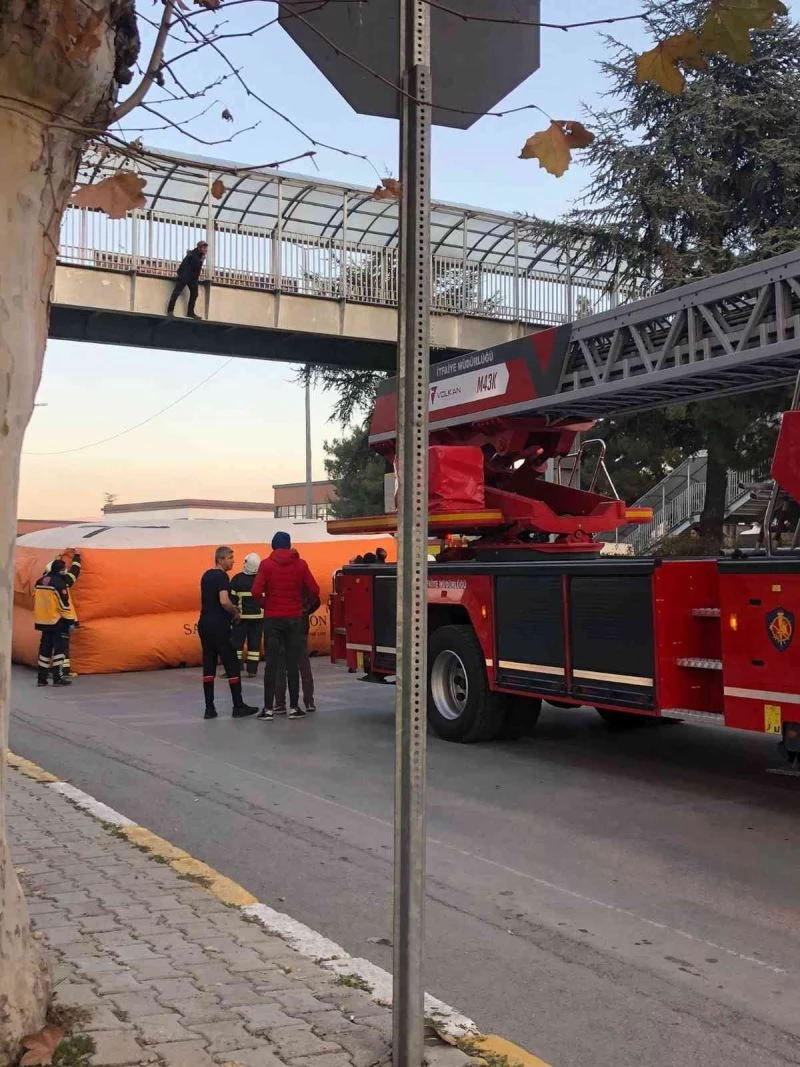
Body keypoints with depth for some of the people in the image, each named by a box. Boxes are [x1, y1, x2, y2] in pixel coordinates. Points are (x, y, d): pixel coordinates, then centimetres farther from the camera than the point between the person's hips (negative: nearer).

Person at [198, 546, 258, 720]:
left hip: (204, 624, 8)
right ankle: (238, 706, 3)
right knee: (232, 665, 0)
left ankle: (209, 708, 7)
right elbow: (224, 602, -25)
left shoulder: (206, 576, 14)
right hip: (218, 626, -8)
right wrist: (236, 612, -6)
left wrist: (231, 609, 17)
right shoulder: (222, 576, -12)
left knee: (208, 665, 8)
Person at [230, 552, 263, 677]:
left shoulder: (237, 578, -5)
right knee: (254, 644, 5)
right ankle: (252, 670, 4)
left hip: (241, 616, -1)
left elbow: (231, 599, -3)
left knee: (237, 642, 6)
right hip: (258, 616, 1)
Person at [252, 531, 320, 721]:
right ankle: (294, 707, 6)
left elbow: (256, 592, -13)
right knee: (293, 663, 6)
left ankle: (268, 708, 2)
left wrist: (265, 605, 5)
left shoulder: (266, 564, -4)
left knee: (271, 663, 3)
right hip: (294, 618, 1)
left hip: (273, 618, -1)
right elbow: (314, 590, -2)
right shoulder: (300, 564, 1)